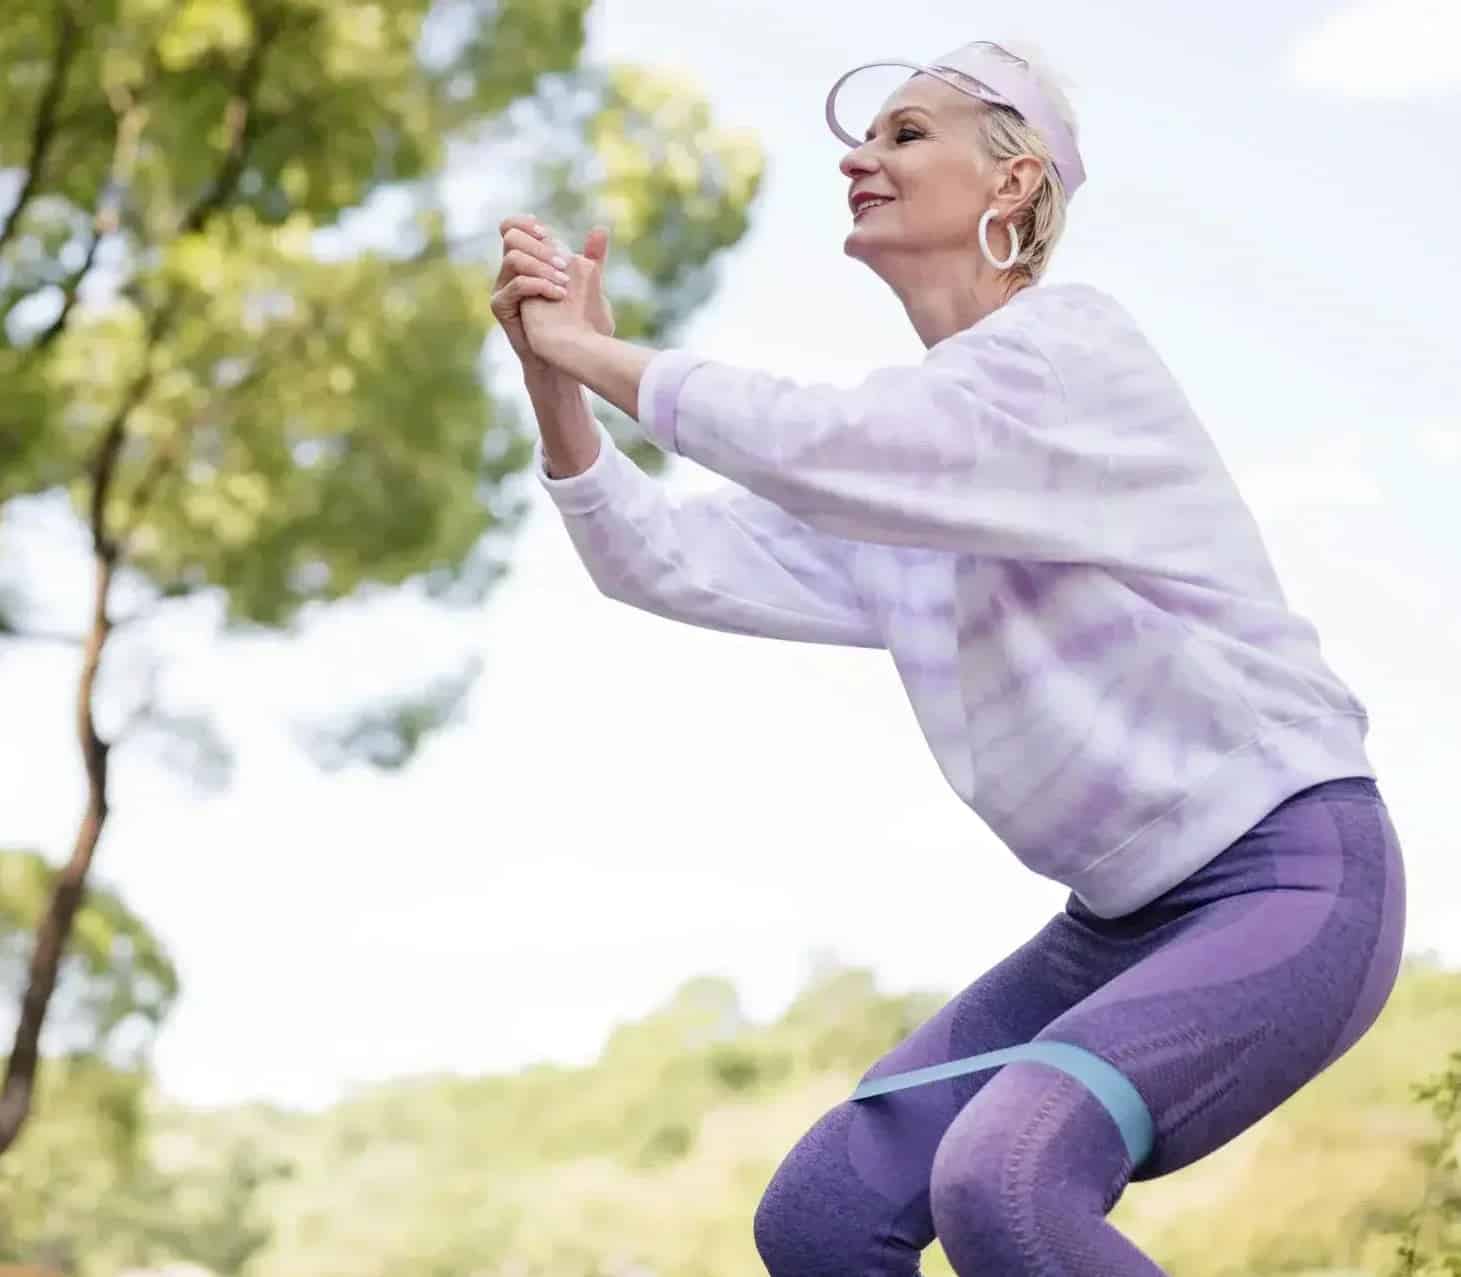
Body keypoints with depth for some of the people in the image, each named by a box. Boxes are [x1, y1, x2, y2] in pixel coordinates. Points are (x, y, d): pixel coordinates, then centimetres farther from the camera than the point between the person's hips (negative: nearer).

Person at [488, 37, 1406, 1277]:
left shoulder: (1072, 344, -13)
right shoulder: (892, 446, 11)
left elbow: (812, 442, -27)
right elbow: (666, 560, 4)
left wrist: (601, 353, -16)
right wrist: (558, 380, -9)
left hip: (1290, 876, -8)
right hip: (1125, 915, 8)